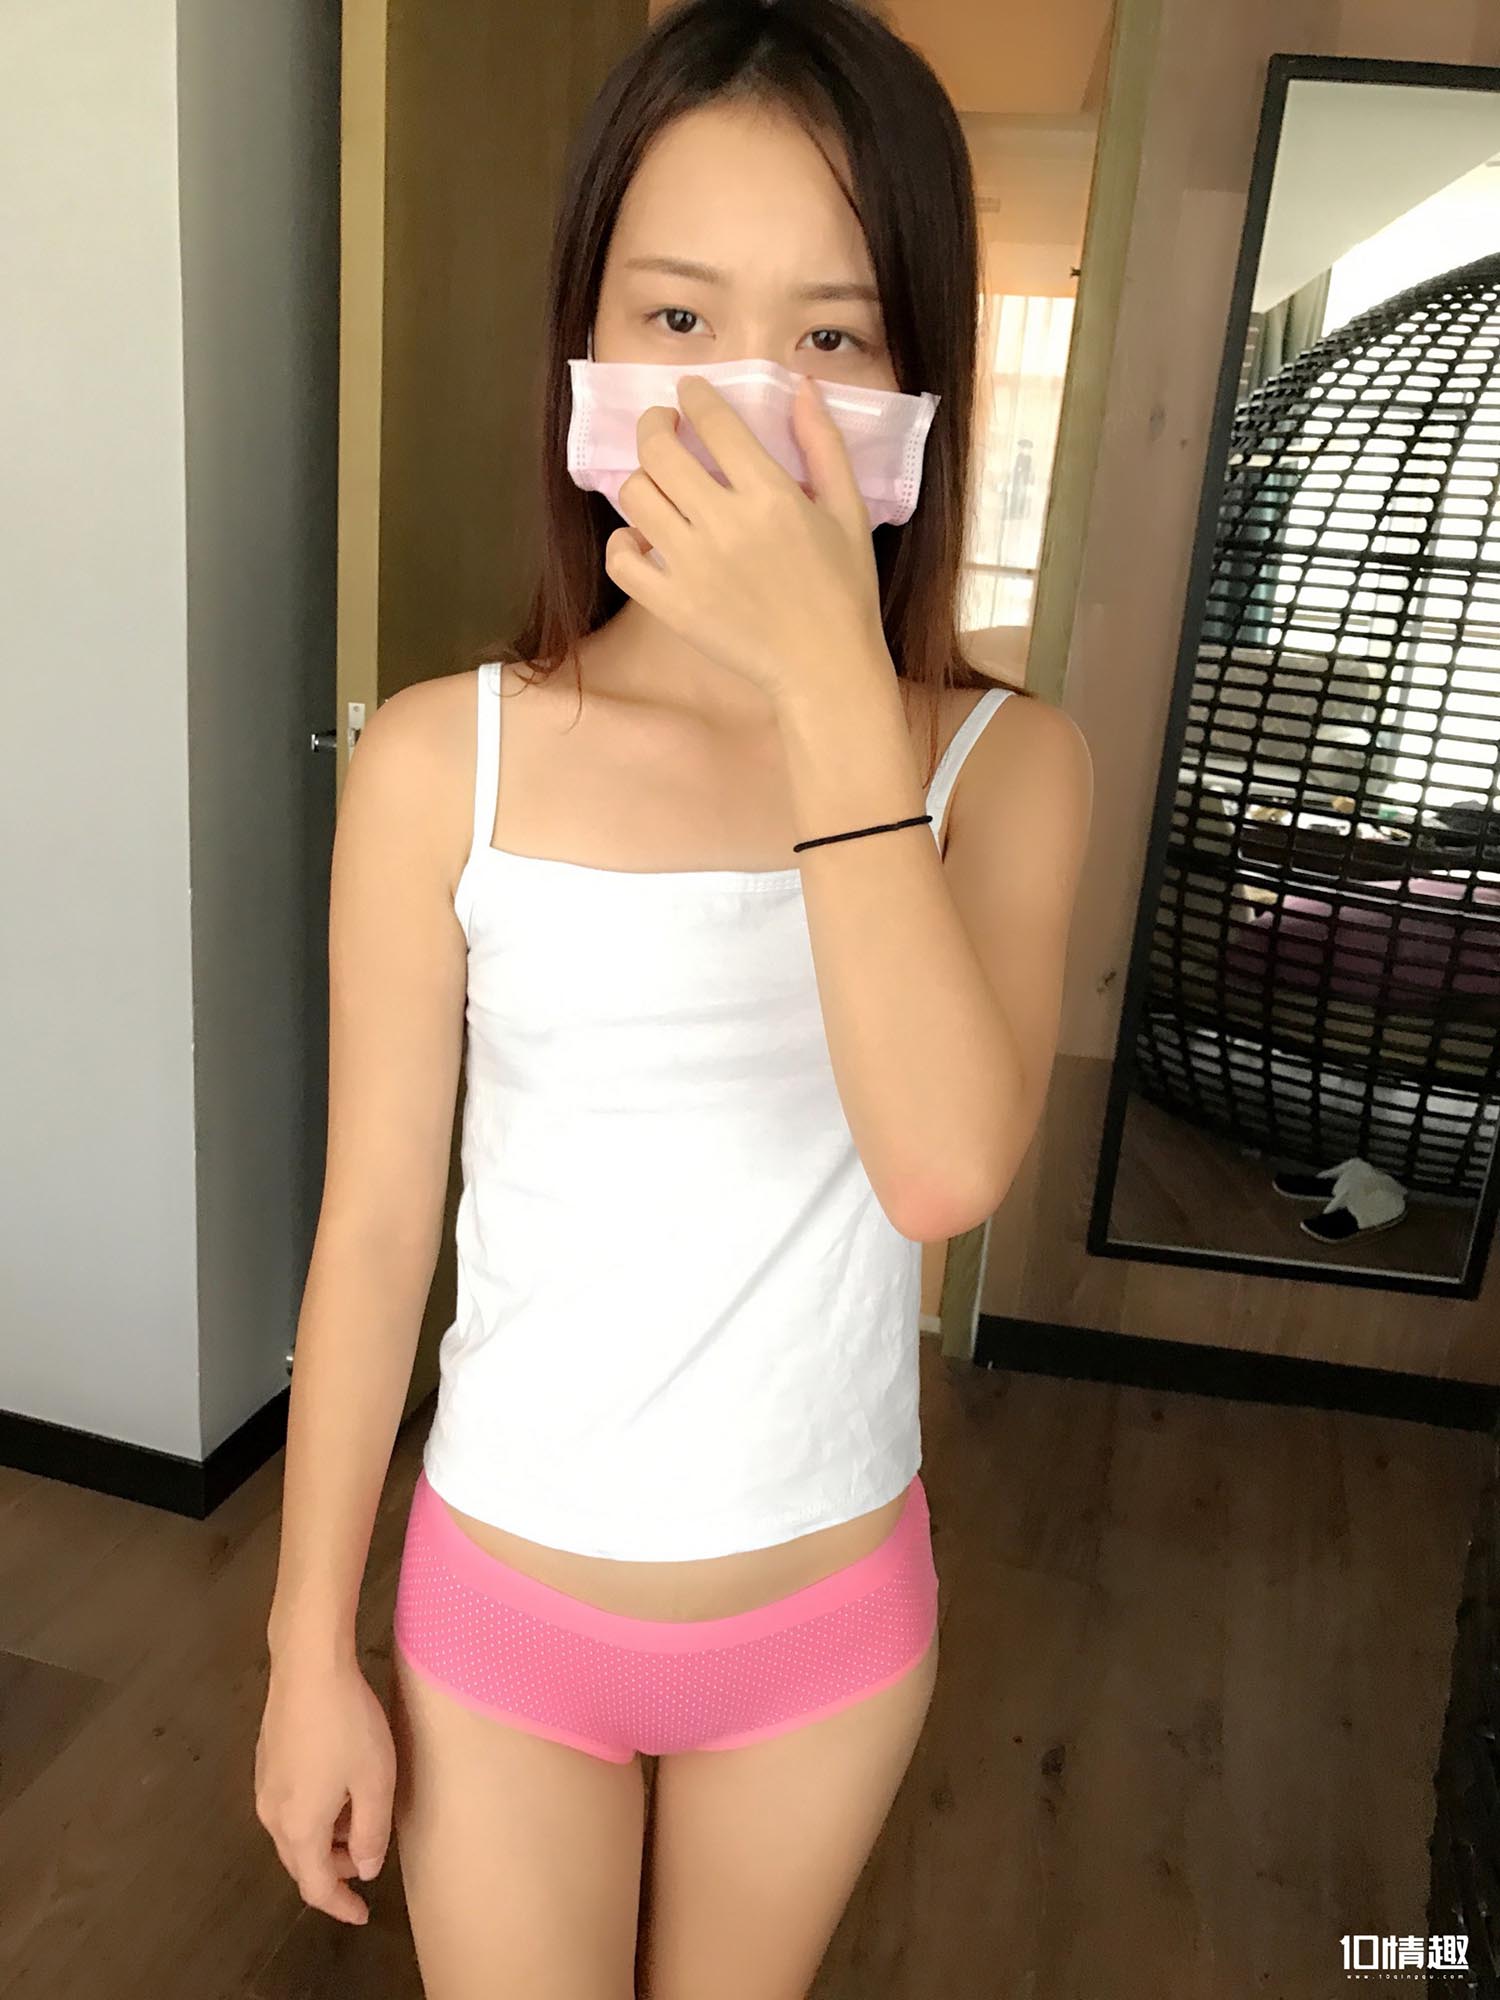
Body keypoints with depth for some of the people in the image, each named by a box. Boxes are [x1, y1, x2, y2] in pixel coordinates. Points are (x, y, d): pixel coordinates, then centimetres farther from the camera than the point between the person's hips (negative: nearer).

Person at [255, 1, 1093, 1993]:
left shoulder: (1004, 762, -13)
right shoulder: (440, 761, -15)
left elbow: (949, 1168, -28)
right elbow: (373, 1230, -9)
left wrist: (834, 689, -33)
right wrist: (311, 1651, -1)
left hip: (827, 1613, 2)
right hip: (502, 1604, -1)